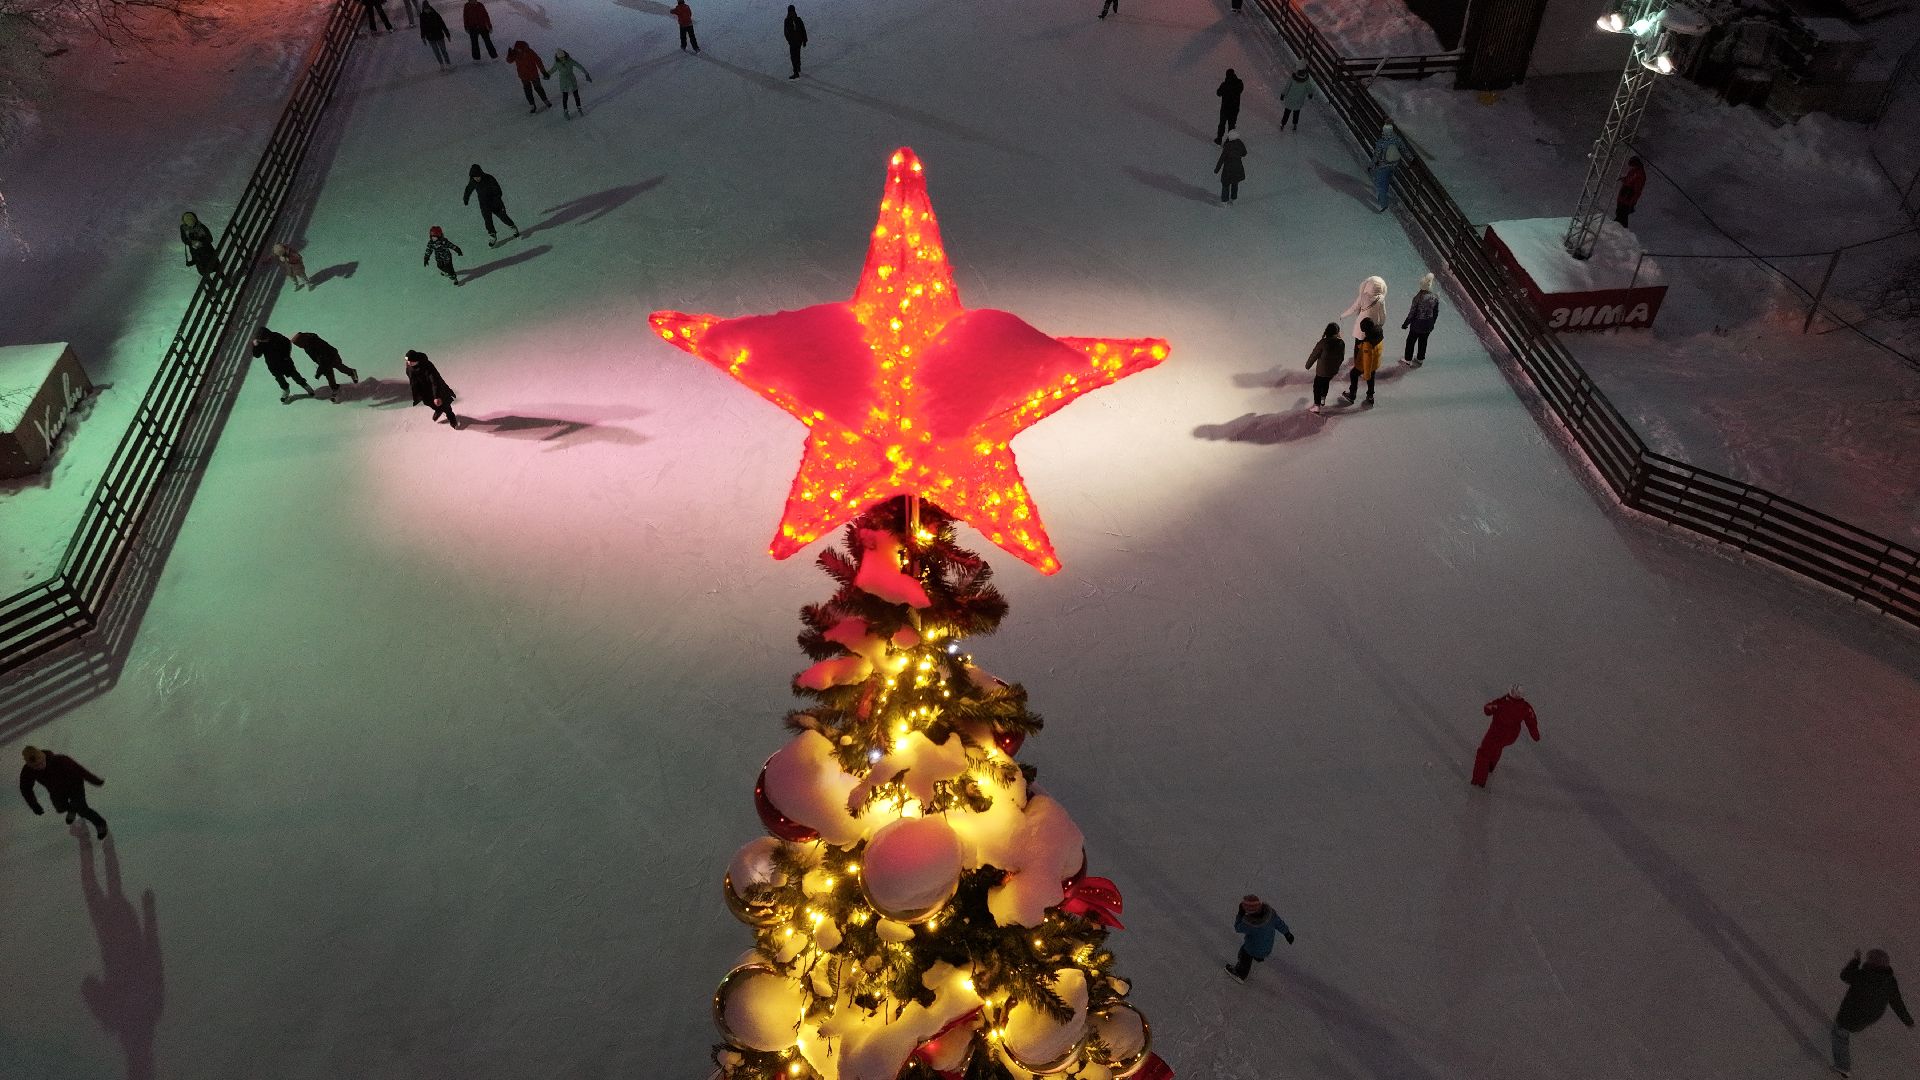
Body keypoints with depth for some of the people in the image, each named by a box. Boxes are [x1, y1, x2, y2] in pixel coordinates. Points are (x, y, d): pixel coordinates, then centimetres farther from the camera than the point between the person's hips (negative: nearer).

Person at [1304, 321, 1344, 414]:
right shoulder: (1341, 343, -13)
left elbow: (1314, 356, -14)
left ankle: (1317, 406, 15)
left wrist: (1308, 365, 2)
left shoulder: (1322, 343, -25)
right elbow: (1342, 357, 2)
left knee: (1317, 386, 14)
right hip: (1334, 370, 4)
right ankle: (1323, 400, 43)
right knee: (1326, 383, 30)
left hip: (1322, 370, -4)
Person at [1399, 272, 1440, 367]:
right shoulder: (1435, 298, -11)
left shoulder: (1418, 298, -25)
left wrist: (1405, 324, -5)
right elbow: (1436, 313, 1)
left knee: (1411, 341, 16)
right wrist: (1432, 323, 17)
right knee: (1423, 341, 22)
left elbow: (1412, 313, -18)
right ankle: (1420, 359, 37)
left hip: (1417, 324, -4)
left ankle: (1408, 359, 28)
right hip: (1428, 325, 4)